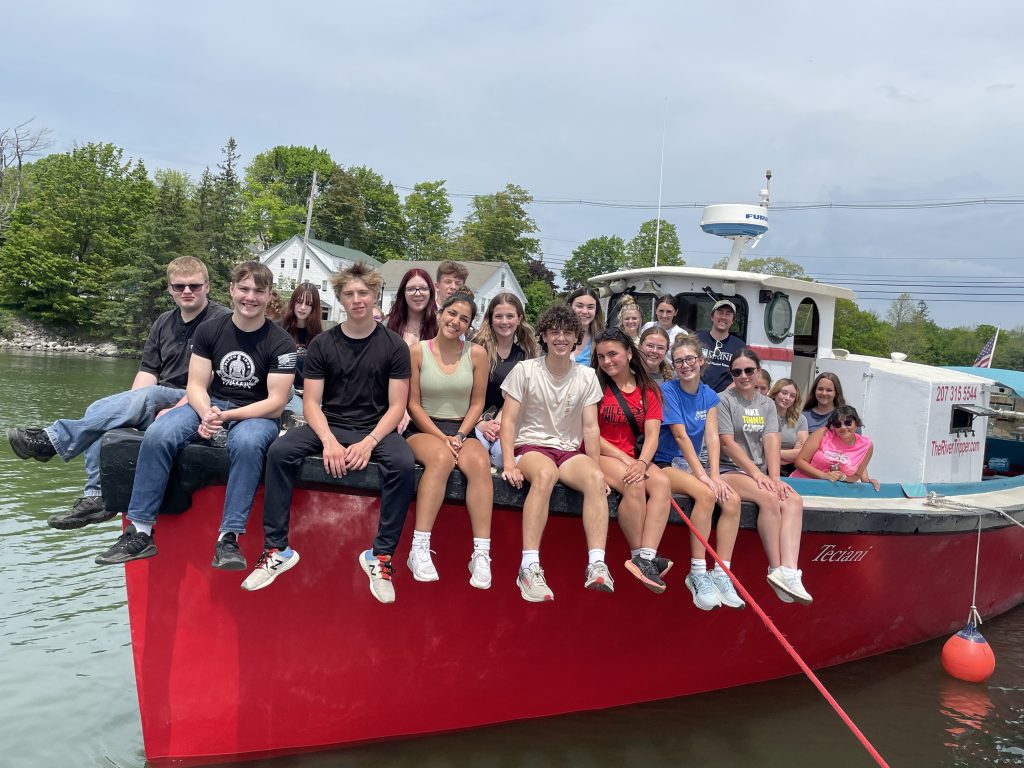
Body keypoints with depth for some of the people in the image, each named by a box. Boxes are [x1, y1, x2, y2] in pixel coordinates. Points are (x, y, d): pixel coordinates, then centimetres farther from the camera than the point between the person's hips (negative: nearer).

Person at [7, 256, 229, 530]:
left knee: (146, 395, -33)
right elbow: (147, 372, 11)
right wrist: (127, 409, -7)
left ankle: (52, 438, -26)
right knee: (102, 420, -19)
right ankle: (96, 497, -20)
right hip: (158, 400, 7)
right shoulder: (164, 322, 18)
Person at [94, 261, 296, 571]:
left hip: (258, 414, -3)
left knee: (247, 442, -40)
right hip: (210, 405, 4)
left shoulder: (281, 342, -8)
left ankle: (229, 538, -35)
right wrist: (207, 414, -22)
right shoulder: (209, 331, 3)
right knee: (157, 435, -24)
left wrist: (225, 416, -21)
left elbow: (275, 403, -12)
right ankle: (139, 532, -17)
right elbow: (196, 386, 1)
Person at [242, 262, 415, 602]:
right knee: (280, 451, -26)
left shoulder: (394, 345, 0)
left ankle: (380, 555, -21)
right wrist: (329, 441, -19)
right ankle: (277, 550, -17)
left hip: (375, 429, -1)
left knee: (403, 463, -33)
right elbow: (311, 402, -1)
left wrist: (369, 442, -19)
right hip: (329, 426, 2)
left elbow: (396, 405, -3)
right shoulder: (322, 344, 3)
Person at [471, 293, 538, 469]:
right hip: (475, 419, -2)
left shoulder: (524, 354, 12)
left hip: (506, 420, 2)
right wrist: (481, 423, -13)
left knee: (503, 453, -33)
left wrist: (498, 422, -11)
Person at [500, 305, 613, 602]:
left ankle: (596, 566, -37)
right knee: (545, 473, -39)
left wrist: (596, 469, -7)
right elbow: (509, 421, -3)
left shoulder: (587, 376, 8)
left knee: (595, 478, -31)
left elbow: (590, 427, 6)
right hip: (530, 446, -3)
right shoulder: (525, 370, 0)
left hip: (570, 450, 3)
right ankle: (530, 567, -41)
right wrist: (509, 464, -16)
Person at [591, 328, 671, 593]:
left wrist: (641, 462, -22)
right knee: (635, 485, -32)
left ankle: (646, 558, -33)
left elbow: (652, 435, -2)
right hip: (600, 455, -3)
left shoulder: (649, 389, 8)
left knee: (662, 482, -27)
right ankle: (640, 556, -20)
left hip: (636, 458, 4)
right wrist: (624, 459, -16)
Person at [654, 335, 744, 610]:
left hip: (698, 464, 6)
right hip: (668, 464, -5)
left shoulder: (709, 395, 8)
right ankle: (698, 574, -25)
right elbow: (680, 436, -15)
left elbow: (712, 437, -3)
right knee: (706, 494, -32)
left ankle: (721, 573, -16)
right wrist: (702, 476, -21)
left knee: (732, 499, -20)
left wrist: (715, 475, -17)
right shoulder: (668, 390, -8)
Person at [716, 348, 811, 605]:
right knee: (770, 499, -30)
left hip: (760, 474, 5)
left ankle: (788, 572, -35)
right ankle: (776, 569, -23)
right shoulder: (724, 400, -1)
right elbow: (727, 443, -10)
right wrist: (756, 473, -17)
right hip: (729, 471, -5)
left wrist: (774, 477, -14)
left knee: (794, 500, -22)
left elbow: (771, 441, 1)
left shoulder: (767, 404, 15)